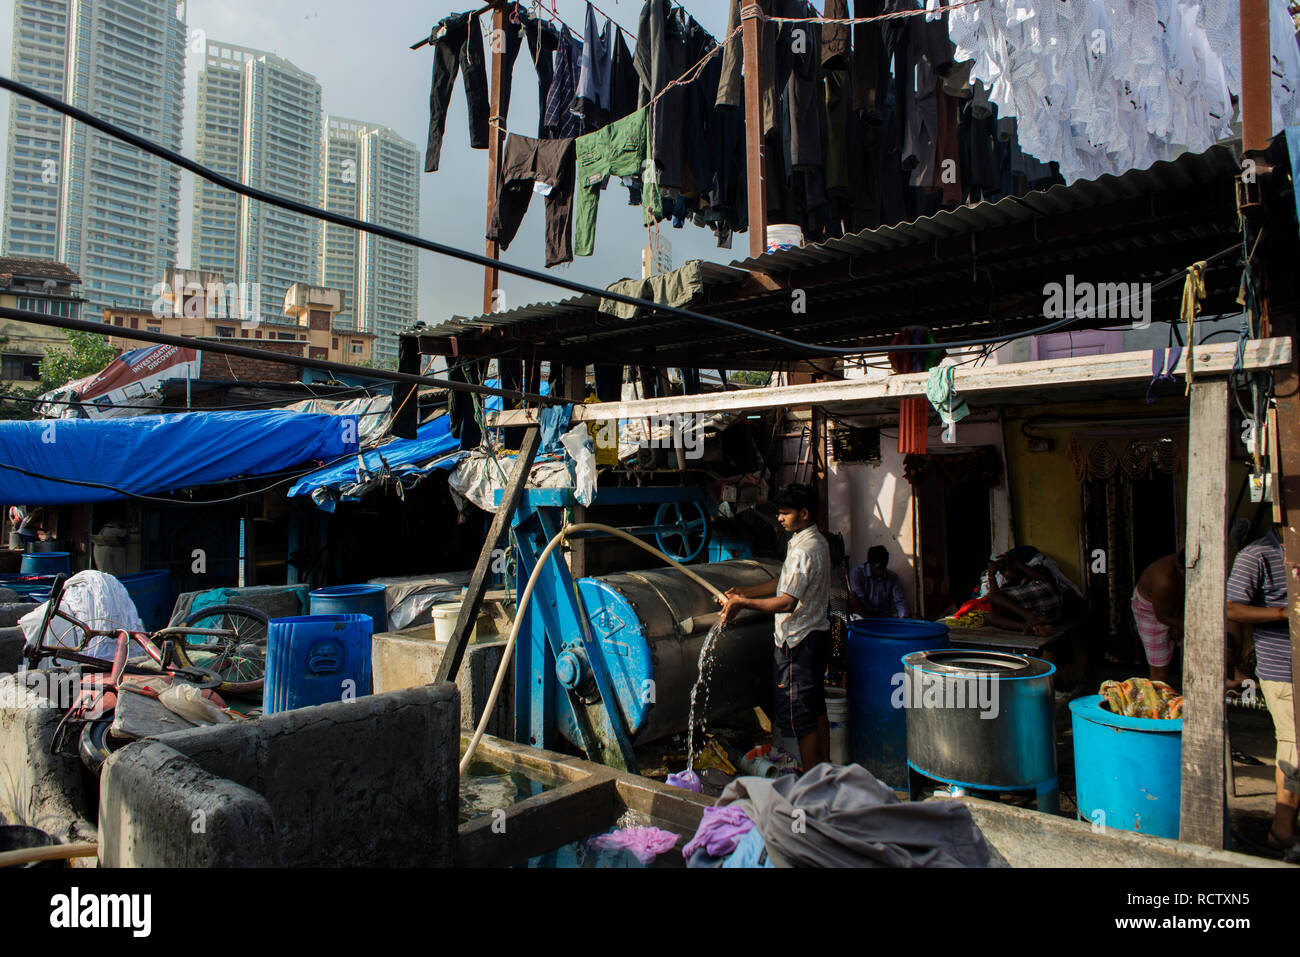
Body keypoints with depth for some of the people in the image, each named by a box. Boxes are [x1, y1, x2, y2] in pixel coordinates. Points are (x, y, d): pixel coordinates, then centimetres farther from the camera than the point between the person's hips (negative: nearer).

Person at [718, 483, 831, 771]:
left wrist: (743, 603, -18)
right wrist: (743, 593, 8)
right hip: (817, 634, 10)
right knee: (816, 709, 18)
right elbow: (785, 584, 15)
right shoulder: (814, 541, 10)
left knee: (800, 717, -1)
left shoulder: (804, 550, -22)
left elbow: (787, 603, -26)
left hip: (799, 640, -10)